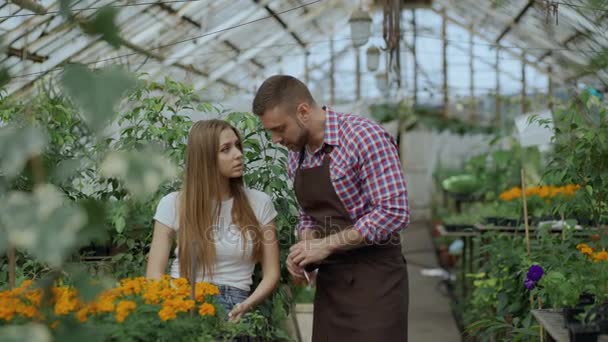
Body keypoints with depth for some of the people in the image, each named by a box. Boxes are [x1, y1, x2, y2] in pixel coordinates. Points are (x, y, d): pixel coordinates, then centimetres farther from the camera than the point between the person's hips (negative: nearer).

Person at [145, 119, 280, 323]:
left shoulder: (259, 203, 7)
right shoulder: (173, 204, 4)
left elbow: (271, 274, 7)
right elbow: (154, 275, 1)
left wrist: (245, 306, -12)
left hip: (232, 301, 1)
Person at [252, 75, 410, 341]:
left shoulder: (365, 137, -16)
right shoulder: (296, 155, 8)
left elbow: (394, 213, -21)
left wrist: (327, 244, -18)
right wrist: (305, 250, -1)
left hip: (374, 278, -7)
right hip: (329, 279, 7)